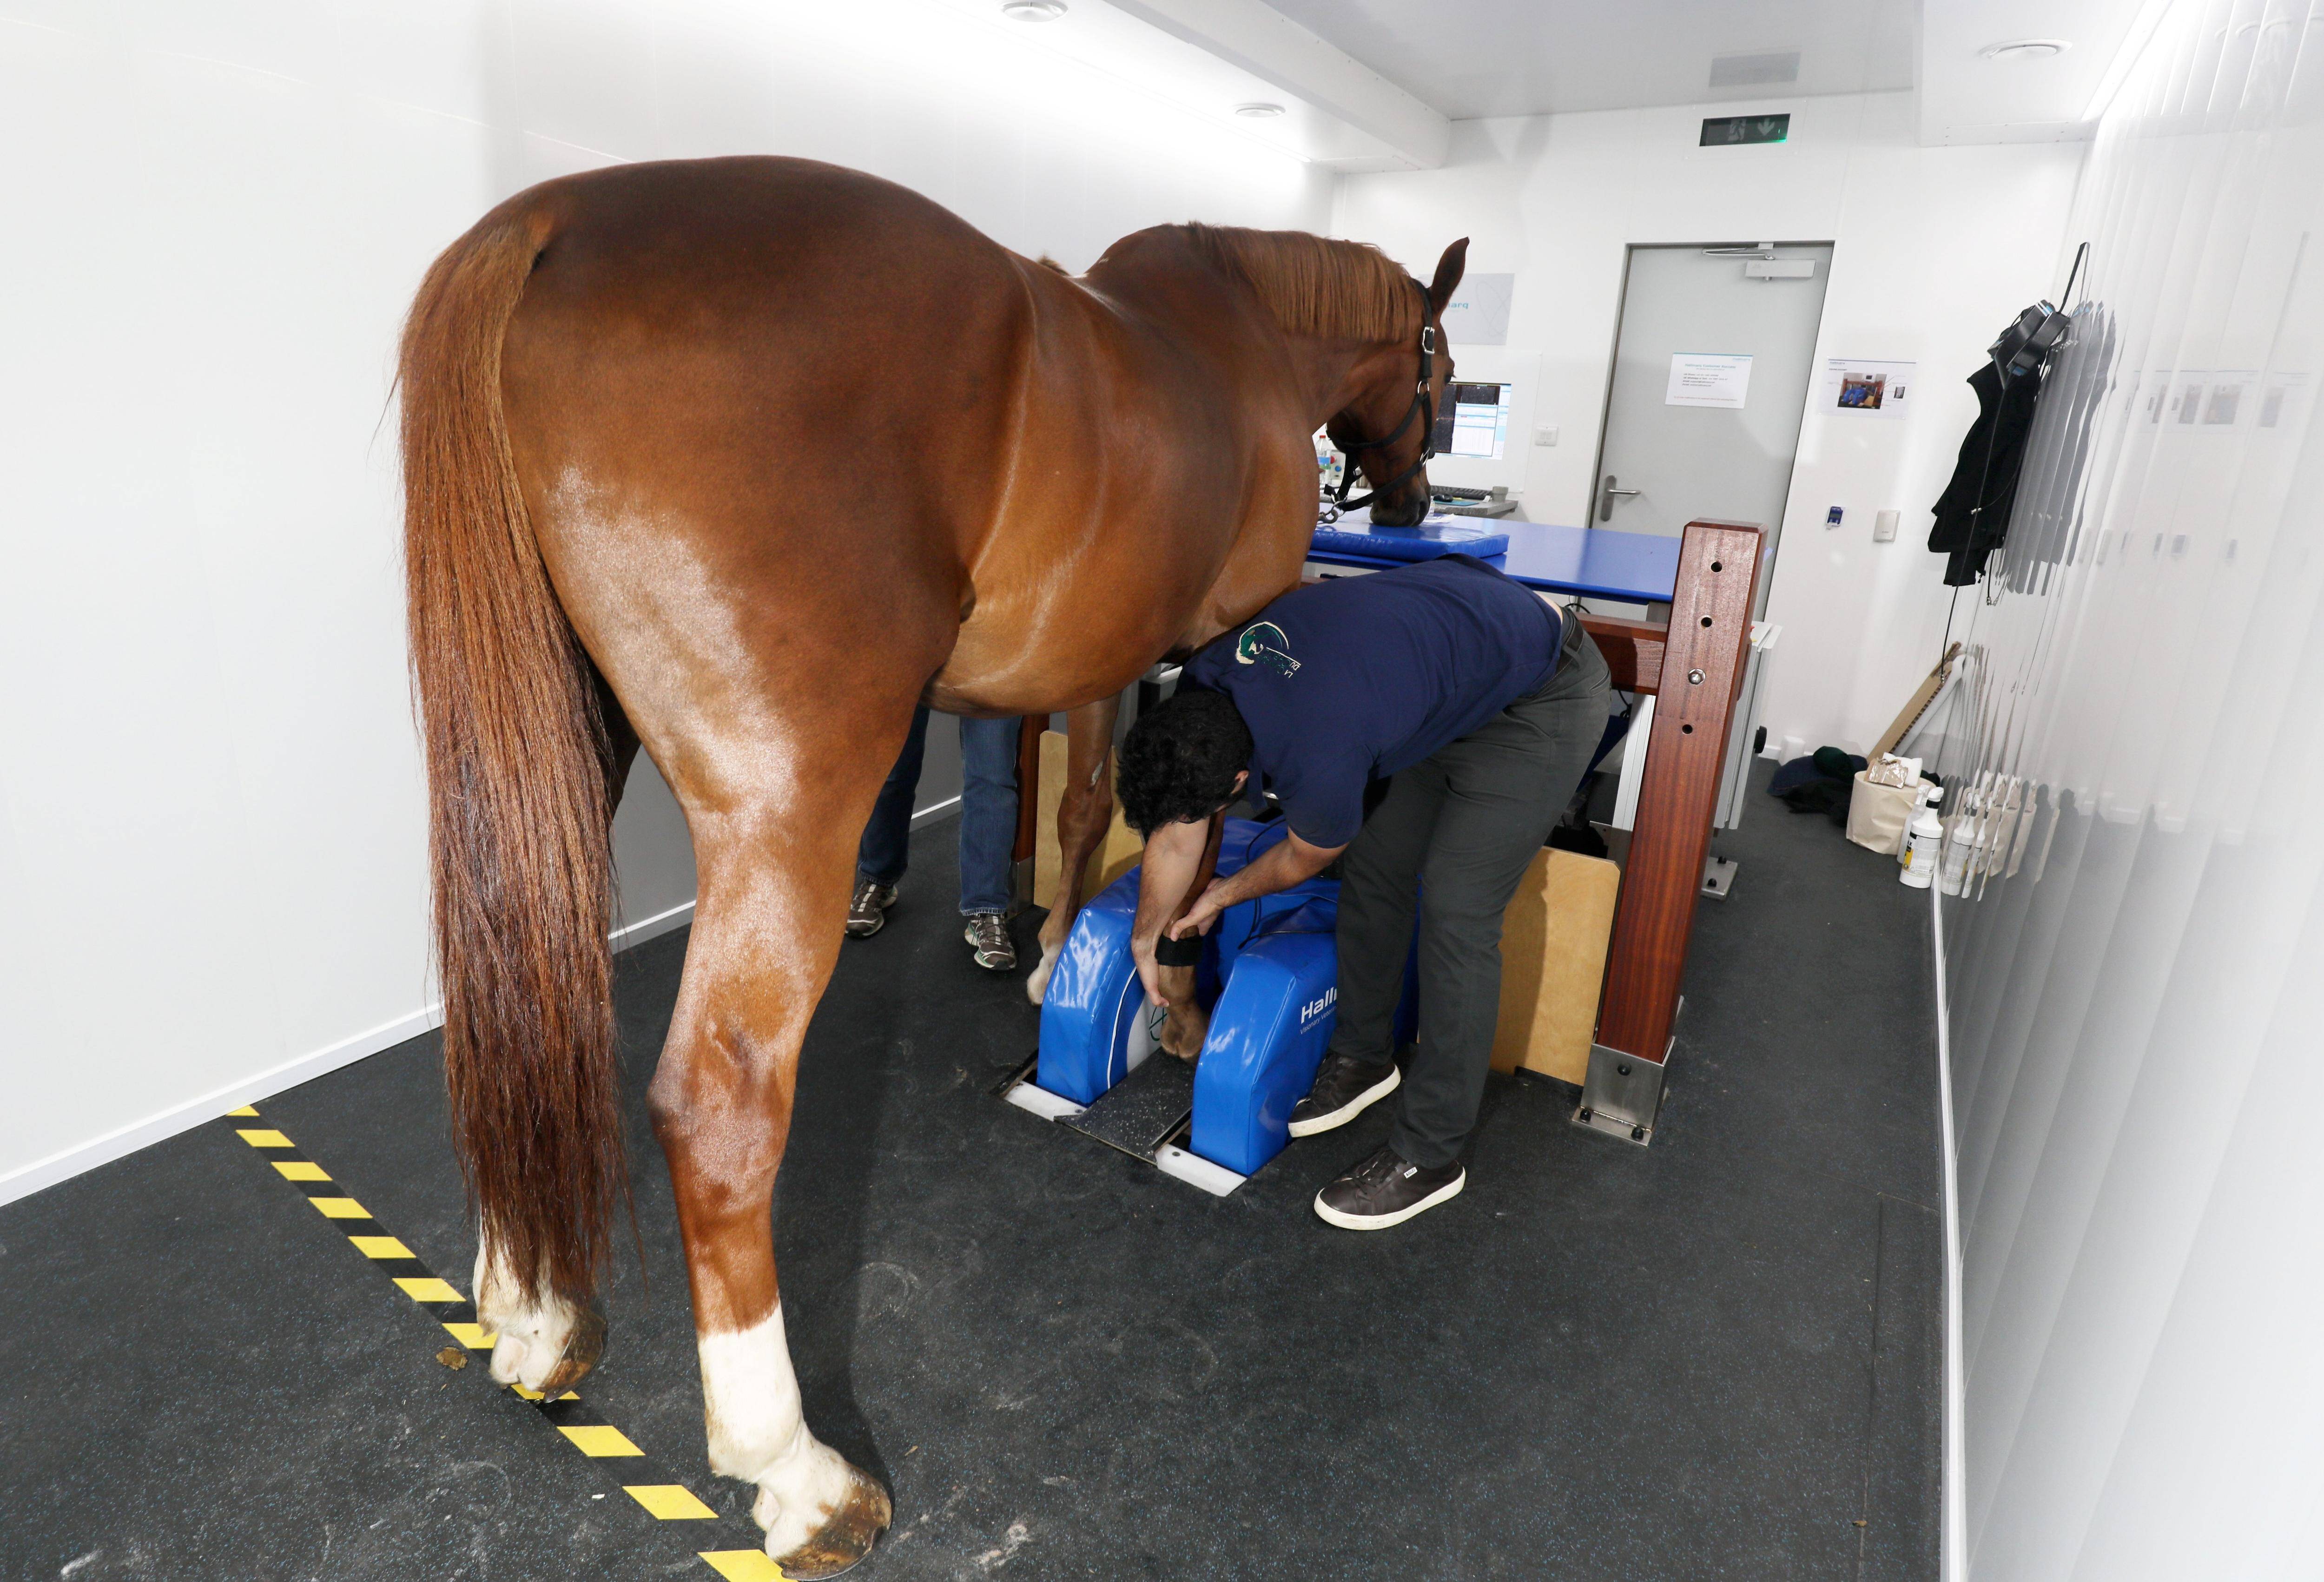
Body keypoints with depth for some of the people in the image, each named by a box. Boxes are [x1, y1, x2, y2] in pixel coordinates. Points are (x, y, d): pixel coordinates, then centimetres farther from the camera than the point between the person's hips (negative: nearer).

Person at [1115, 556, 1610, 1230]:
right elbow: (1176, 837, 2)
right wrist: (1144, 942, 16)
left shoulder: (1319, 765, -37)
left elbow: (1306, 860, -11)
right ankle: (1363, 1058, 27)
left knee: (1455, 909, -12)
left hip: (1542, 701, -8)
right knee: (1373, 865, 7)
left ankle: (1429, 1156, 0)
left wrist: (1224, 896, 9)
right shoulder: (1201, 686, -13)